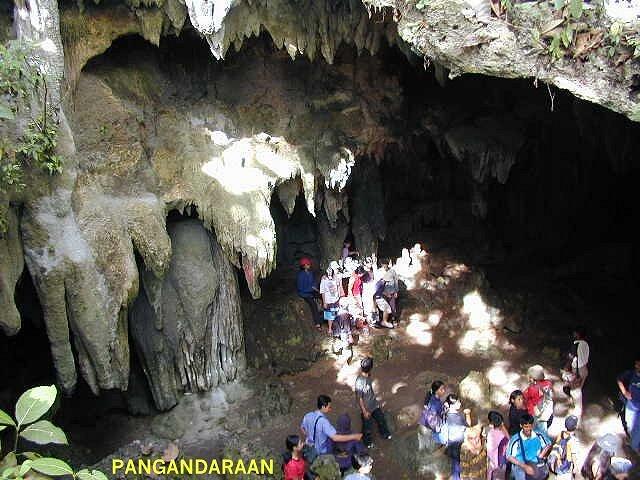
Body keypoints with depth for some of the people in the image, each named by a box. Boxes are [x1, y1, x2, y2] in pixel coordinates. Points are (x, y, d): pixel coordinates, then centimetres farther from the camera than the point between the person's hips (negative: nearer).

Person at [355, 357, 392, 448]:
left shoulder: (368, 376, -10)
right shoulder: (360, 381, -36)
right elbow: (359, 398, -26)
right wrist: (364, 411, -19)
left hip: (374, 405, 7)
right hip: (366, 408, -7)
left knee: (381, 419, 26)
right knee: (367, 426, 17)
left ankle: (385, 434, 53)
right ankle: (368, 442, 43)